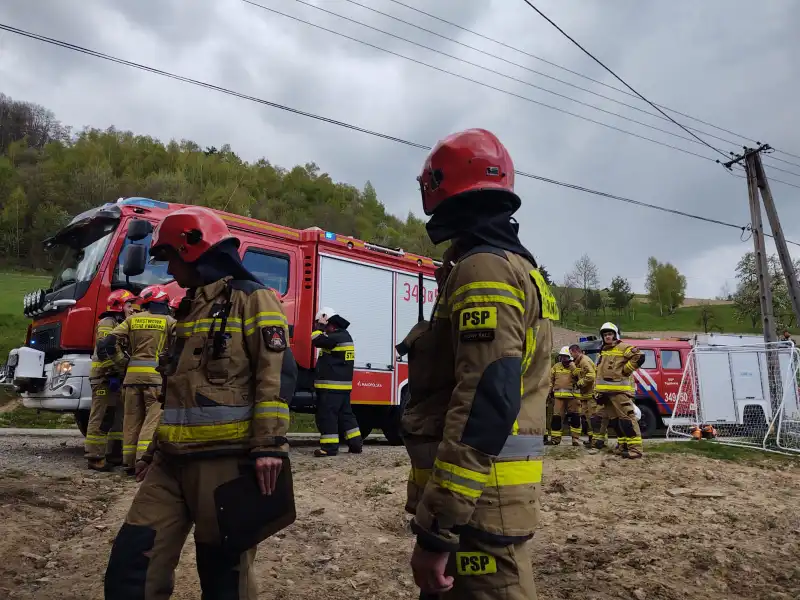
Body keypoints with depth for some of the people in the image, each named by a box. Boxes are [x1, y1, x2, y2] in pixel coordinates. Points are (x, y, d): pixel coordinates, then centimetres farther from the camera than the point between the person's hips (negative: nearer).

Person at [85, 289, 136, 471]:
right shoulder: (107, 323, -8)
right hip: (104, 378, -10)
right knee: (101, 419, -7)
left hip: (116, 379, 10)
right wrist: (111, 374, -25)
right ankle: (94, 458, -4)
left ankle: (114, 455, 19)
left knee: (118, 418, 12)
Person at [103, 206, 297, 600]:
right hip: (172, 462, 8)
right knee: (130, 568, 4)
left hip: (225, 460, -8)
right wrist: (156, 448, 27)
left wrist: (269, 445, -22)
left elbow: (276, 373, -15)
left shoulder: (252, 299, -4)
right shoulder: (191, 308, 23)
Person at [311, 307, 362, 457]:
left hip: (331, 386, -10)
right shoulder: (345, 336, 17)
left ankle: (329, 447, -5)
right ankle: (355, 443, 17)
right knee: (345, 414, 14)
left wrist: (319, 326, -6)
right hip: (343, 385, 10)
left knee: (326, 415, -6)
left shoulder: (336, 337, -16)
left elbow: (317, 340, -20)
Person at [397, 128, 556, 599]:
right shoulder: (517, 267, 15)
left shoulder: (483, 270, -18)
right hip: (491, 496, 10)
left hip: (476, 504, -10)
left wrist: (436, 527, -24)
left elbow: (484, 404, -27)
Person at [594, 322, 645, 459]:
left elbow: (640, 357, -18)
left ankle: (635, 448, -15)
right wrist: (598, 391, 24)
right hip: (606, 391, 9)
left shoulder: (623, 347, -4)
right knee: (615, 420, 11)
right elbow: (600, 372, 29)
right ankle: (623, 446, 19)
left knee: (627, 418, -14)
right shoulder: (603, 352, 22)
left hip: (620, 390, -9)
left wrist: (626, 370, -13)